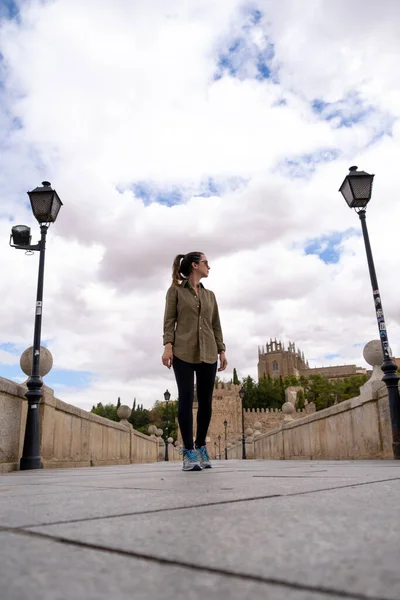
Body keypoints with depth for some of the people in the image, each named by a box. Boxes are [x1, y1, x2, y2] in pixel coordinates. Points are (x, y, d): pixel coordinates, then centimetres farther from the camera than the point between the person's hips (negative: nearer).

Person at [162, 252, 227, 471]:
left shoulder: (210, 295, 18)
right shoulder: (176, 290, 6)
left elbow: (216, 325, 16)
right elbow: (169, 321, -1)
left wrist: (221, 350, 7)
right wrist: (167, 346, -13)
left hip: (208, 354, 4)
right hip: (183, 352, -4)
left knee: (205, 402, 4)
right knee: (186, 400, -8)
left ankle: (200, 447, 18)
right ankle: (189, 451, 0)